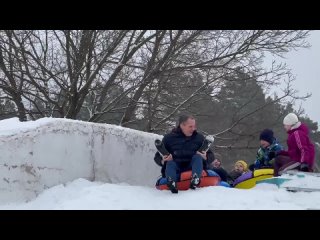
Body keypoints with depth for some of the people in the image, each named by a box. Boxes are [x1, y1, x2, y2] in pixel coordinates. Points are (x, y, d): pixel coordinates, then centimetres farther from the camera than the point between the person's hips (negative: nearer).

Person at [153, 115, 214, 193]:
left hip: (191, 168, 1)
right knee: (170, 163, -29)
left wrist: (206, 158, -14)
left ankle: (195, 180, -49)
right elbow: (157, 157, 9)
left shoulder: (199, 137, 10)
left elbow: (211, 155, 11)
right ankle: (171, 183, -58)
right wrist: (163, 161, -15)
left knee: (197, 157, -23)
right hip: (176, 169, -1)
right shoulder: (168, 138, 6)